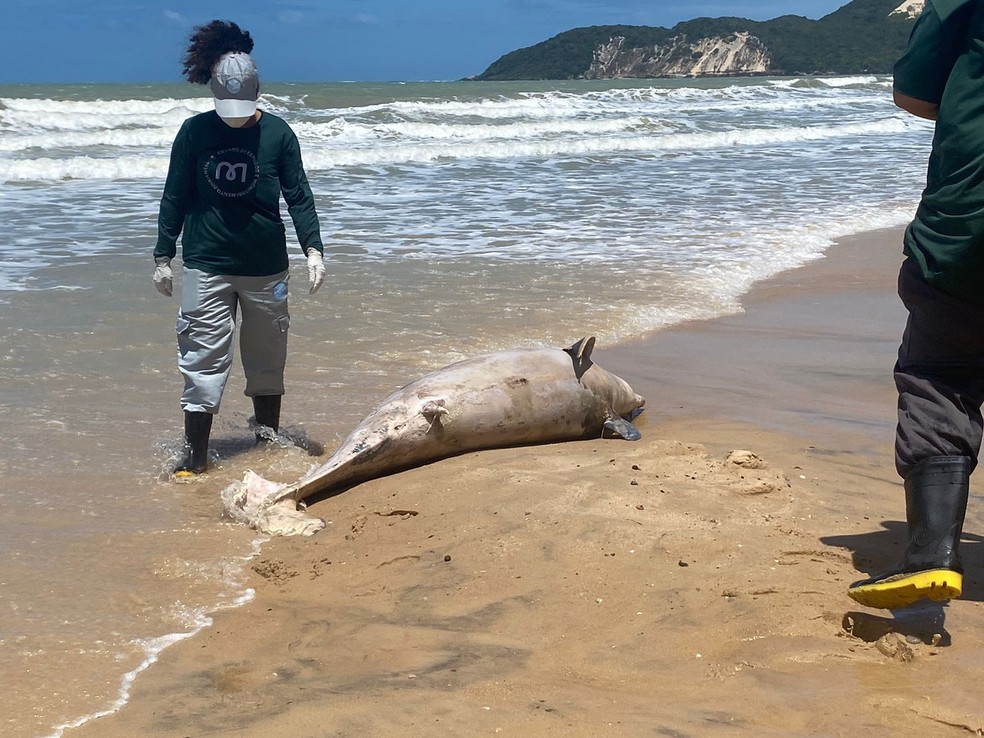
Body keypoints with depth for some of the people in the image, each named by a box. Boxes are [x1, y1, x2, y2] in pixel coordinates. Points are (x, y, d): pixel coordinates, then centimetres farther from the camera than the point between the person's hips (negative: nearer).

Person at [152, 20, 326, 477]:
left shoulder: (277, 133, -4)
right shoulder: (195, 132, -2)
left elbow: (298, 196, -2)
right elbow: (175, 197, 4)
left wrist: (313, 248, -12)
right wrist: (163, 255, 3)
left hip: (266, 266, 1)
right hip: (205, 265, 0)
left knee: (267, 358, 12)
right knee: (203, 357, -2)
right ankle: (195, 456, 4)